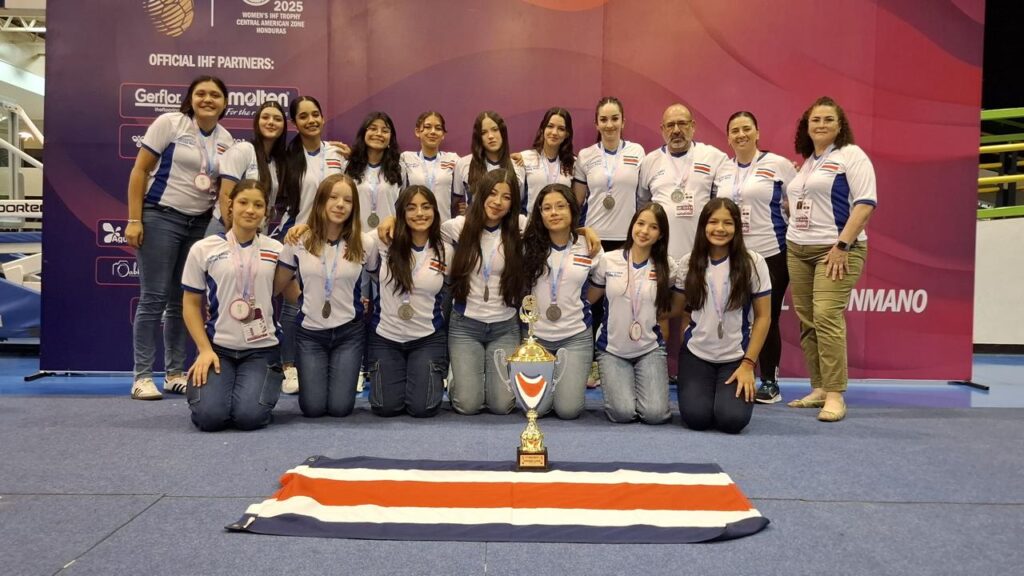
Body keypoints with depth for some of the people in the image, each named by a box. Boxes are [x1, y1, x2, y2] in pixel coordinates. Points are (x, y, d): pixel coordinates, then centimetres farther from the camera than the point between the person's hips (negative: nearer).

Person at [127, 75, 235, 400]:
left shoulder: (226, 139, 8)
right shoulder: (169, 123, -6)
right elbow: (139, 170, -6)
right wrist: (134, 220, -12)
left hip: (201, 223, 5)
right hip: (161, 217, -4)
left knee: (183, 300, 8)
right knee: (154, 298, -4)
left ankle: (175, 373, 16)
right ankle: (142, 377, 2)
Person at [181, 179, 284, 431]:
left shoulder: (276, 250, 4)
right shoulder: (203, 249, 1)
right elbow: (192, 304, 5)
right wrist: (204, 350, -5)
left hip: (262, 349, 0)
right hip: (218, 347, 0)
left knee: (249, 416, -22)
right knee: (210, 416, -20)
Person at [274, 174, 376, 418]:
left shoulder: (365, 243, -8)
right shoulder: (299, 241, -6)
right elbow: (277, 285, 5)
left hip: (349, 332, 0)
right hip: (309, 332, 1)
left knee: (340, 407, -5)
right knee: (313, 408, -4)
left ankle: (345, 373, 28)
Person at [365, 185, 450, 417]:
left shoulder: (445, 251, -5)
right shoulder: (386, 243, -9)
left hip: (428, 338, 0)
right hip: (385, 337, 0)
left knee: (422, 408, -11)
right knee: (387, 407, -7)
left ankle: (434, 375, 24)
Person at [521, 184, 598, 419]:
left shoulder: (589, 247, -3)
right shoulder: (530, 246, -4)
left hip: (576, 337, 0)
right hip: (536, 336, 0)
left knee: (567, 410, -7)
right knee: (534, 408, -7)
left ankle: (572, 378, 26)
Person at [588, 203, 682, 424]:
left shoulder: (668, 267, -4)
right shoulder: (608, 260, -5)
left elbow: (677, 305, 10)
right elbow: (589, 298, 6)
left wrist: (651, 315, 2)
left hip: (650, 349, 1)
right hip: (612, 349, -1)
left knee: (655, 414, -15)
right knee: (623, 413, -17)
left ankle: (641, 383, 18)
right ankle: (613, 384, 17)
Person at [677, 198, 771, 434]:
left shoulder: (753, 262, -7)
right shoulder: (688, 263, -2)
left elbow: (763, 317, -3)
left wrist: (748, 364, -9)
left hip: (737, 357, -1)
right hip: (696, 354, 1)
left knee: (732, 419, -21)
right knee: (696, 417, -19)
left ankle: (728, 392, 14)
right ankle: (691, 387, 16)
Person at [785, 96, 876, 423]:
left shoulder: (851, 155, -2)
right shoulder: (806, 162, 18)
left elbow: (865, 203, -11)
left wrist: (842, 245, -18)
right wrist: (792, 240, 12)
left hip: (835, 250, -7)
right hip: (798, 250, 7)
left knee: (826, 317, -17)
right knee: (807, 322, 6)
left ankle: (835, 395, -11)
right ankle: (819, 388, 14)